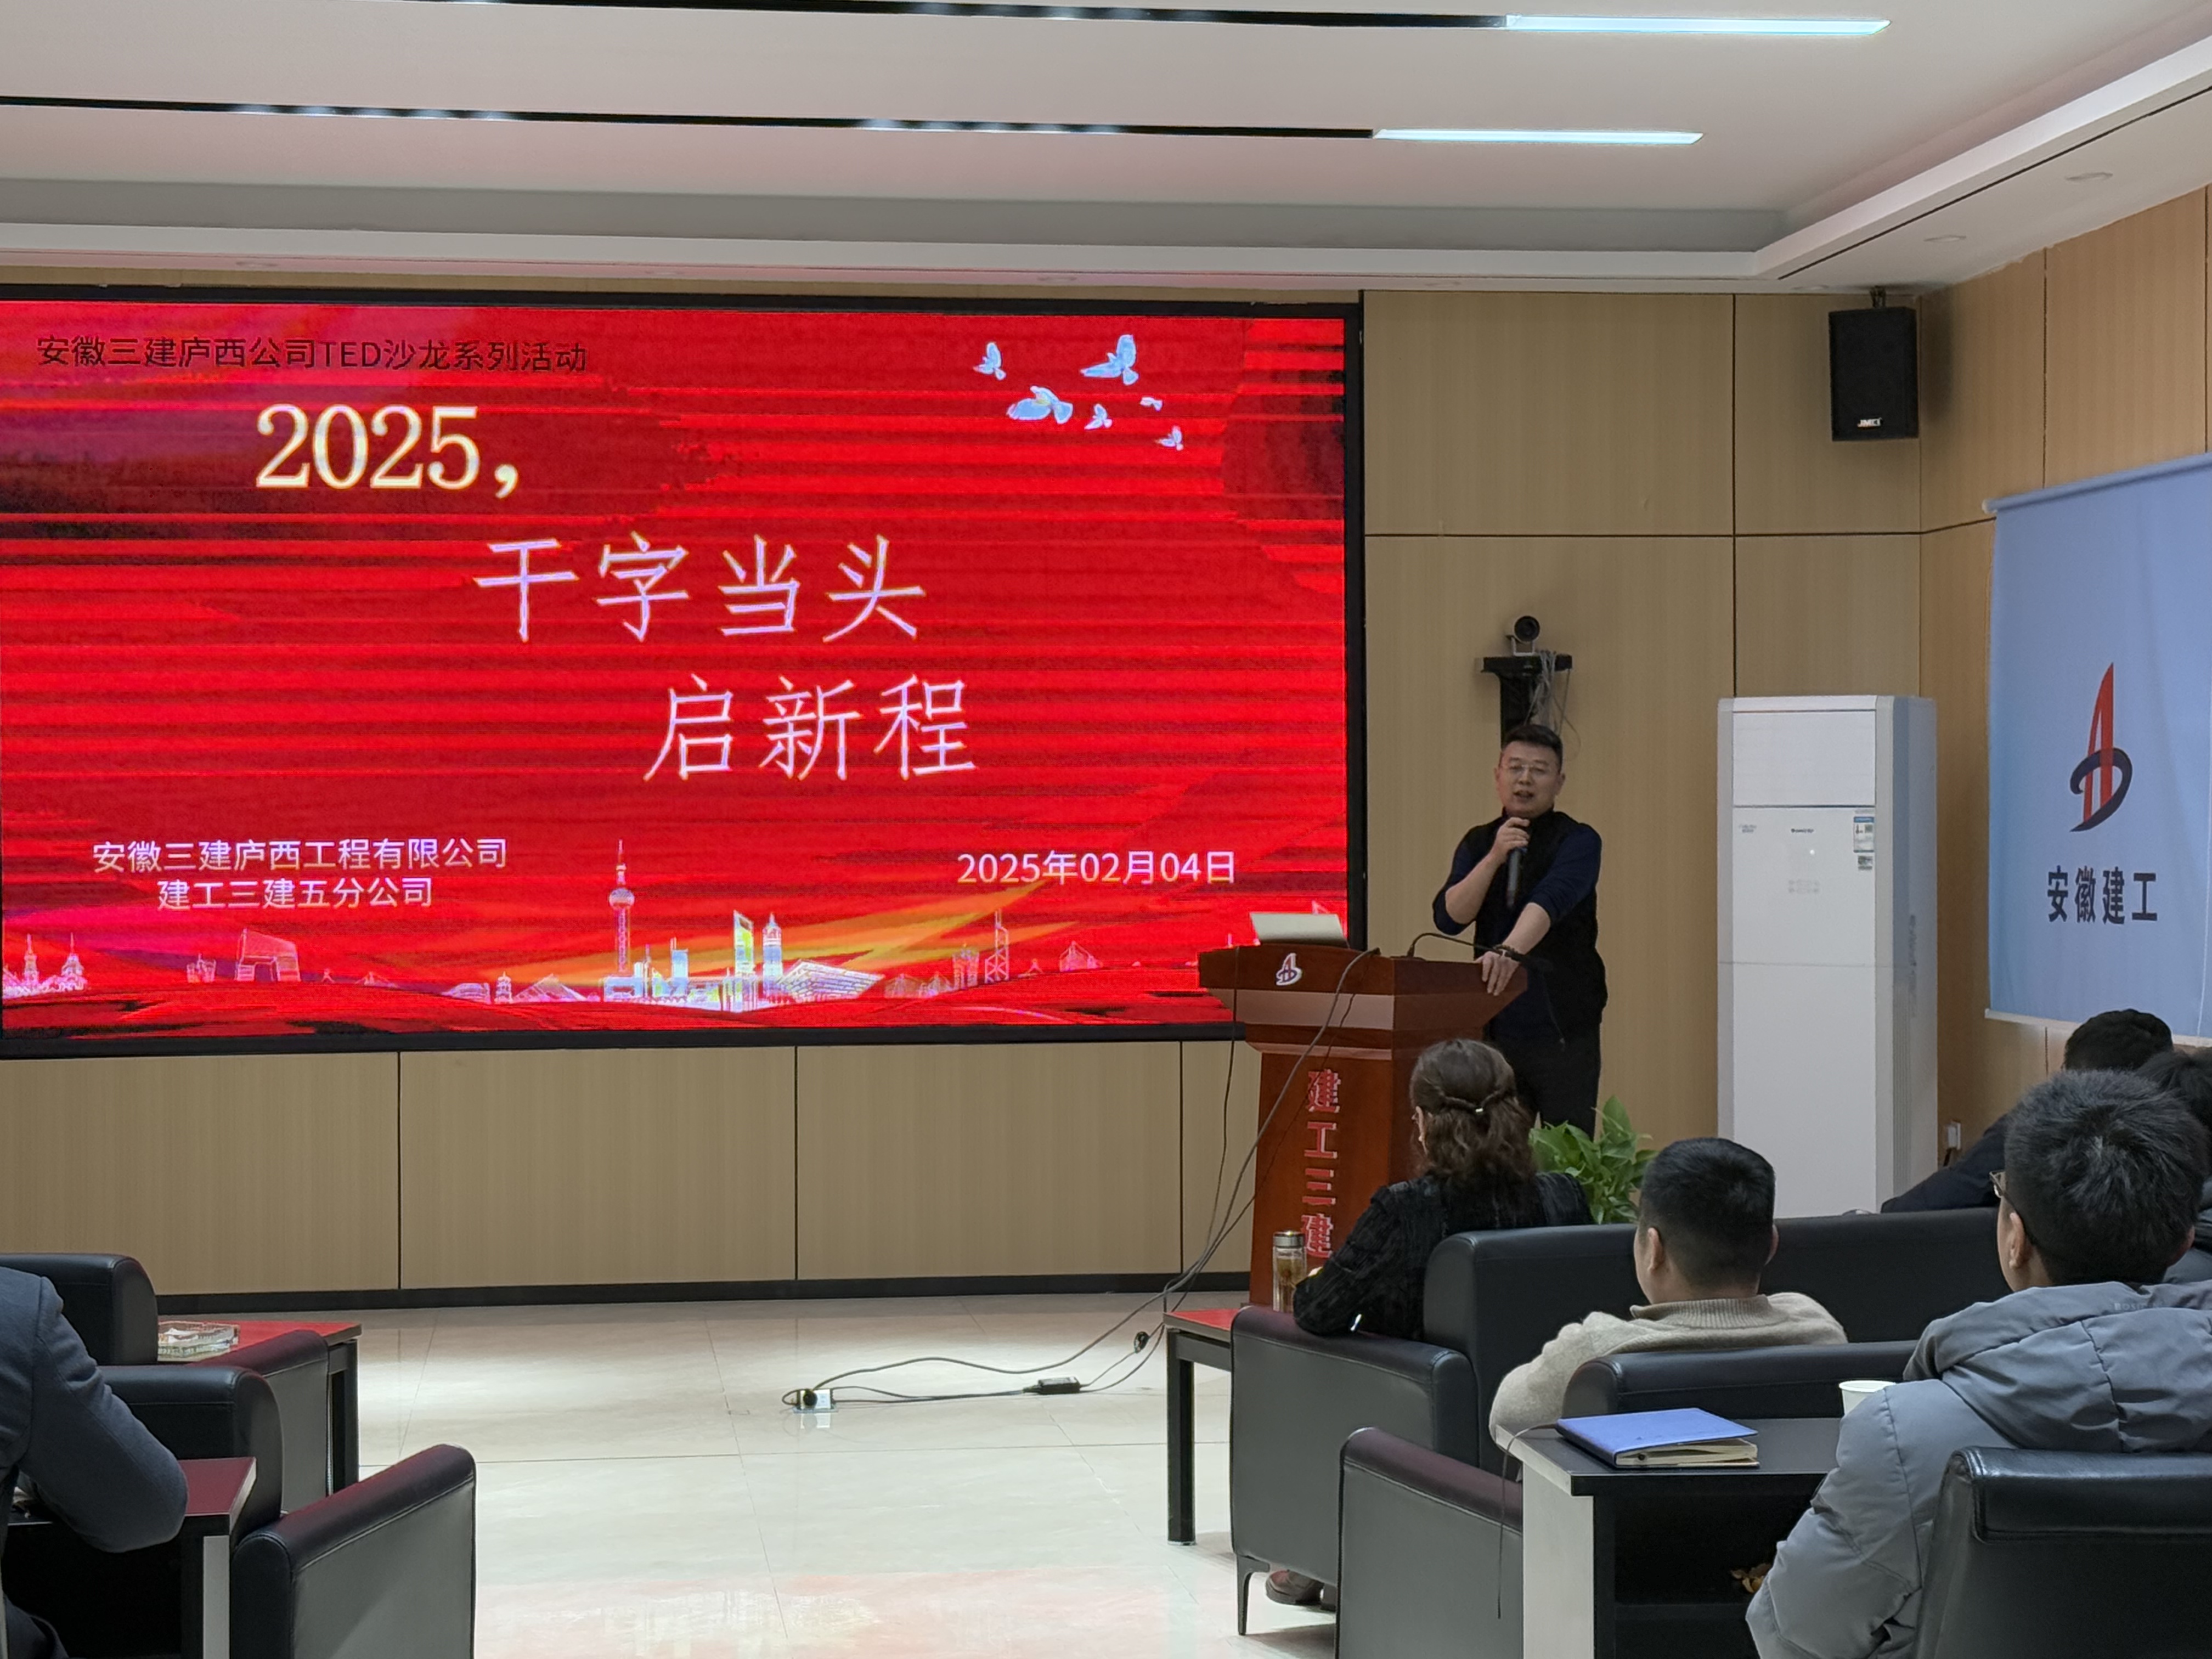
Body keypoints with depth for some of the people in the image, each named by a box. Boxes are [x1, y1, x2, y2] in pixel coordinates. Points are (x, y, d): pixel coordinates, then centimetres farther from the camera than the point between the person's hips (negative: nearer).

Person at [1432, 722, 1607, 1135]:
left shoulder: (1578, 841, -4)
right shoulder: (1479, 842, 11)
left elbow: (1549, 900, -23)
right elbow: (1449, 918, -2)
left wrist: (1509, 951, -41)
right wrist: (1494, 857, -13)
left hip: (1563, 1030, -4)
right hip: (1495, 1028, 4)